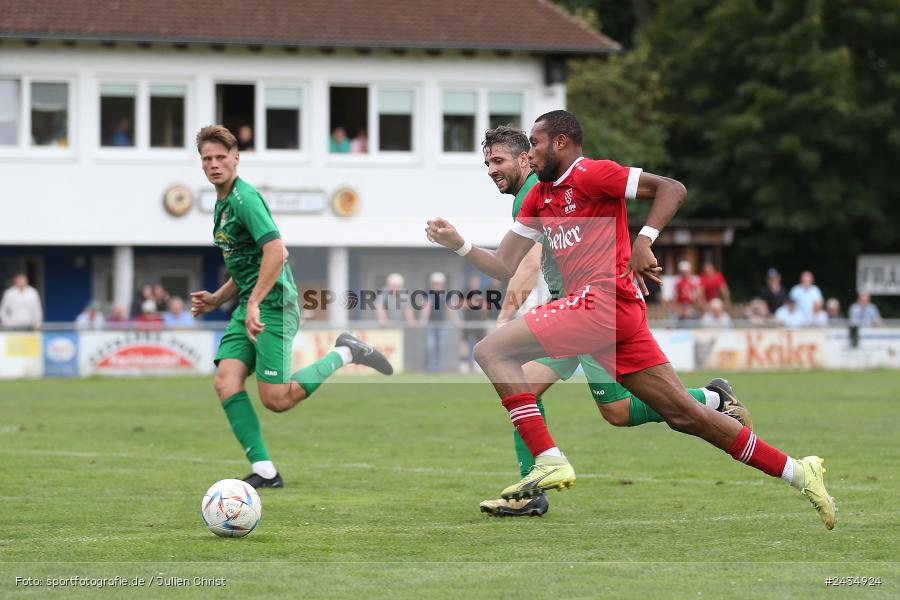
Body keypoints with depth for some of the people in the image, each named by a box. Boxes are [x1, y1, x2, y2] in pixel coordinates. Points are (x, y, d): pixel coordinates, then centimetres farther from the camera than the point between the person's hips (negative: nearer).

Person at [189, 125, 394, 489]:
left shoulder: (244, 197, -13)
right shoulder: (222, 204, 18)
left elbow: (276, 252, -24)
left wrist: (254, 303, -25)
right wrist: (216, 299, 19)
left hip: (273, 305, -9)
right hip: (248, 306, 9)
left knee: (276, 399, -10)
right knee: (226, 381, -9)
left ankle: (345, 354, 9)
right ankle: (264, 470, -9)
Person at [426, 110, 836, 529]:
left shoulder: (590, 173, -2)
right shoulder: (538, 198, 23)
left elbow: (672, 189, -9)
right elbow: (505, 267, 23)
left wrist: (643, 241, -20)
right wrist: (457, 244, 11)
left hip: (605, 298, -9)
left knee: (492, 350, -10)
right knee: (684, 414, 6)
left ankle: (549, 463, -20)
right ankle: (797, 472, 8)